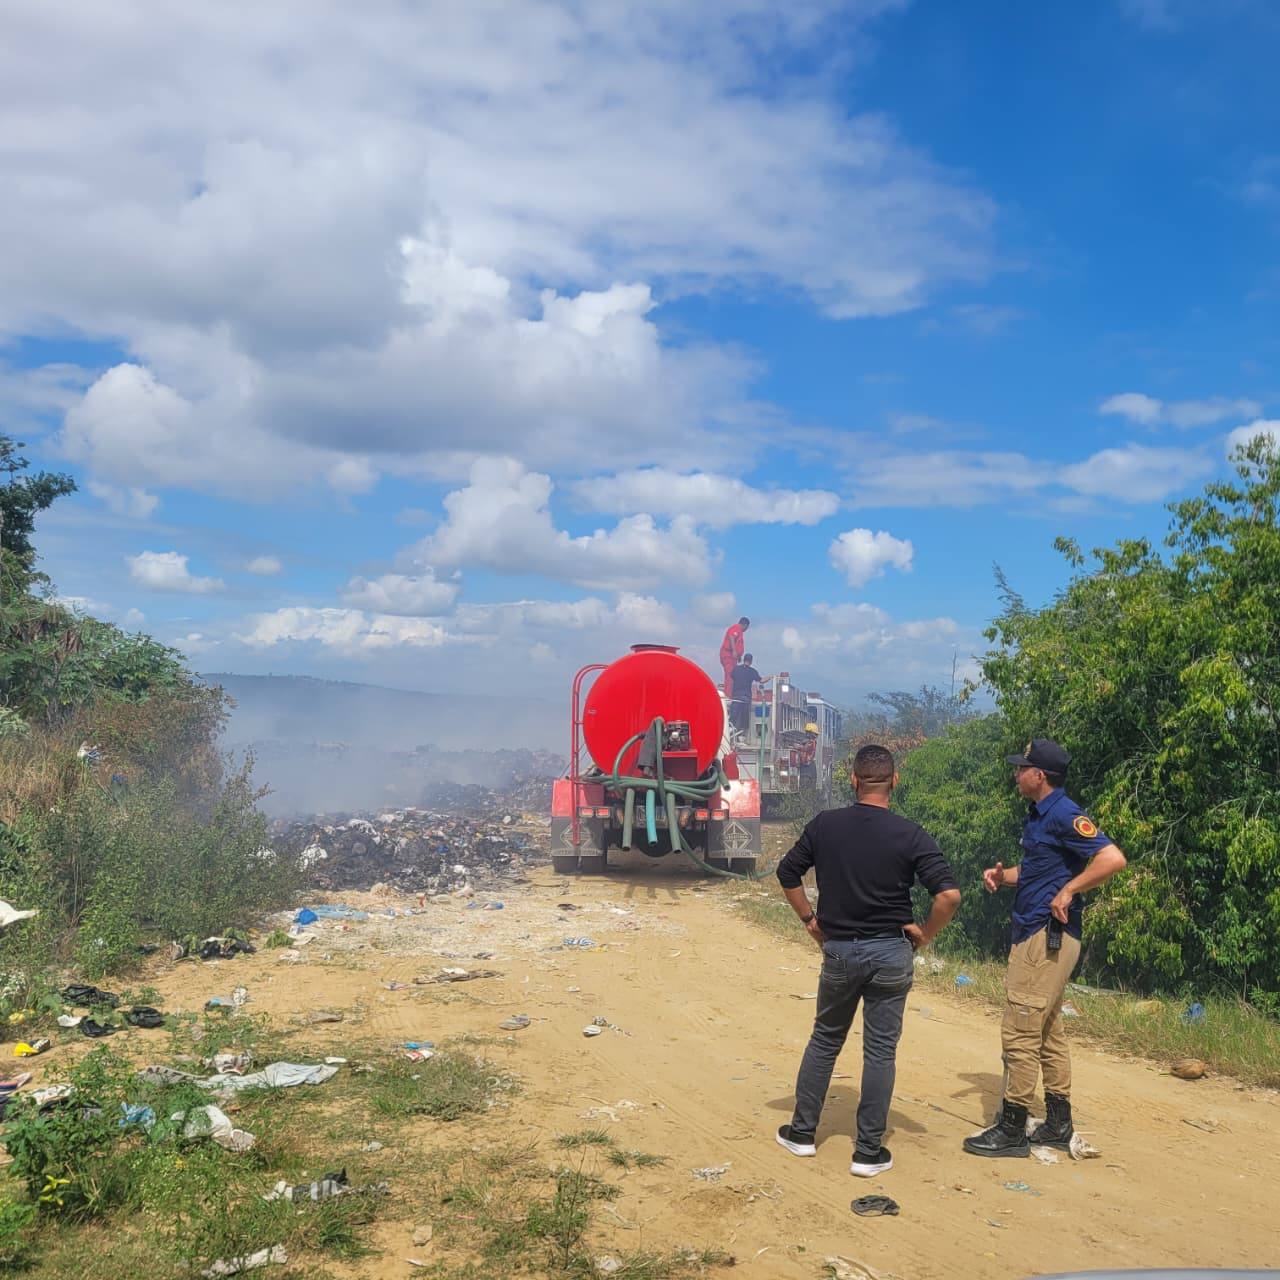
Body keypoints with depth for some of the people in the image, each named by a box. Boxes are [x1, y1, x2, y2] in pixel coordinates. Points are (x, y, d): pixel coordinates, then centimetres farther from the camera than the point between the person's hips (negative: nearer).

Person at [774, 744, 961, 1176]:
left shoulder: (824, 825, -4)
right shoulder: (910, 834, -11)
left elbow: (787, 872, 5)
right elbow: (950, 894, -18)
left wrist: (809, 920, 15)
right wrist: (924, 934, -3)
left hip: (838, 950, 2)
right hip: (890, 954, -2)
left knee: (824, 1041, 19)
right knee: (880, 1051, 8)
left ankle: (802, 1132, 27)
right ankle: (869, 1151, 13)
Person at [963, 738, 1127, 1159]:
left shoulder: (1064, 815, -17)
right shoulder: (1039, 814, 14)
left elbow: (1112, 858, -27)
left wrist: (1068, 891, -24)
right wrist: (1003, 874, 8)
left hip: (1048, 938, -11)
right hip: (1035, 936, 11)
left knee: (1020, 1033, -6)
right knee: (1047, 1034, 17)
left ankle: (1011, 1130, 2)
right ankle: (1058, 1126, 27)